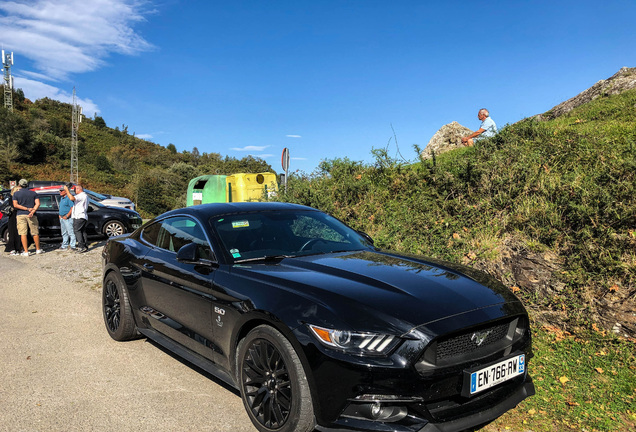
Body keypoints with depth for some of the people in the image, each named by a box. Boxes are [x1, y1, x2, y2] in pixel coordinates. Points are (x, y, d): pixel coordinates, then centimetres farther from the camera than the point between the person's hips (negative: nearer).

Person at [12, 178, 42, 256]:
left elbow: (15, 205, -8)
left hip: (21, 215, -1)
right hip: (32, 216, 1)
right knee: (35, 233, 11)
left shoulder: (16, 193, 3)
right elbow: (37, 203, -5)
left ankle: (26, 251, -4)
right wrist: (32, 211, -14)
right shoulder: (33, 193, 6)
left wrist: (27, 209, -10)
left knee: (23, 234, -1)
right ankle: (38, 249, 20)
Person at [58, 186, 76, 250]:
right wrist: (60, 215, 14)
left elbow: (72, 207, -18)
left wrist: (67, 216, -20)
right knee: (64, 233, 13)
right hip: (62, 218, 10)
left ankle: (72, 246, -6)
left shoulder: (68, 198, -11)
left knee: (71, 232, -8)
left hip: (67, 218, -10)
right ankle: (64, 245, 20)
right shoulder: (61, 198, 19)